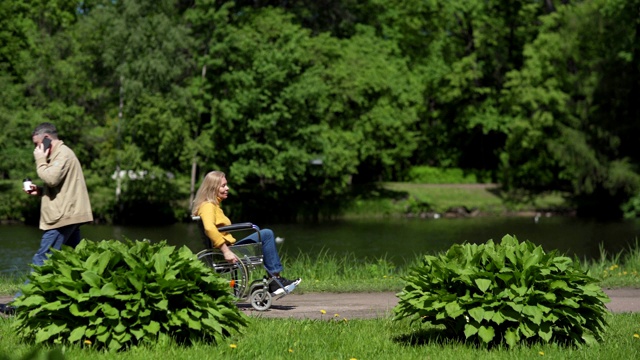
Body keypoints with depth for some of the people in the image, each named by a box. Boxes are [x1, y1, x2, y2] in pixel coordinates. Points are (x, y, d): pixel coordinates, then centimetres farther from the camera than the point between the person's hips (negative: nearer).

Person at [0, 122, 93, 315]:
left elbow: (51, 179, -24)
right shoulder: (59, 154, 22)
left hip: (63, 217, -11)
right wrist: (39, 191, 12)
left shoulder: (63, 154, -11)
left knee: (42, 260, -10)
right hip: (68, 215, 11)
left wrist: (40, 160, -9)